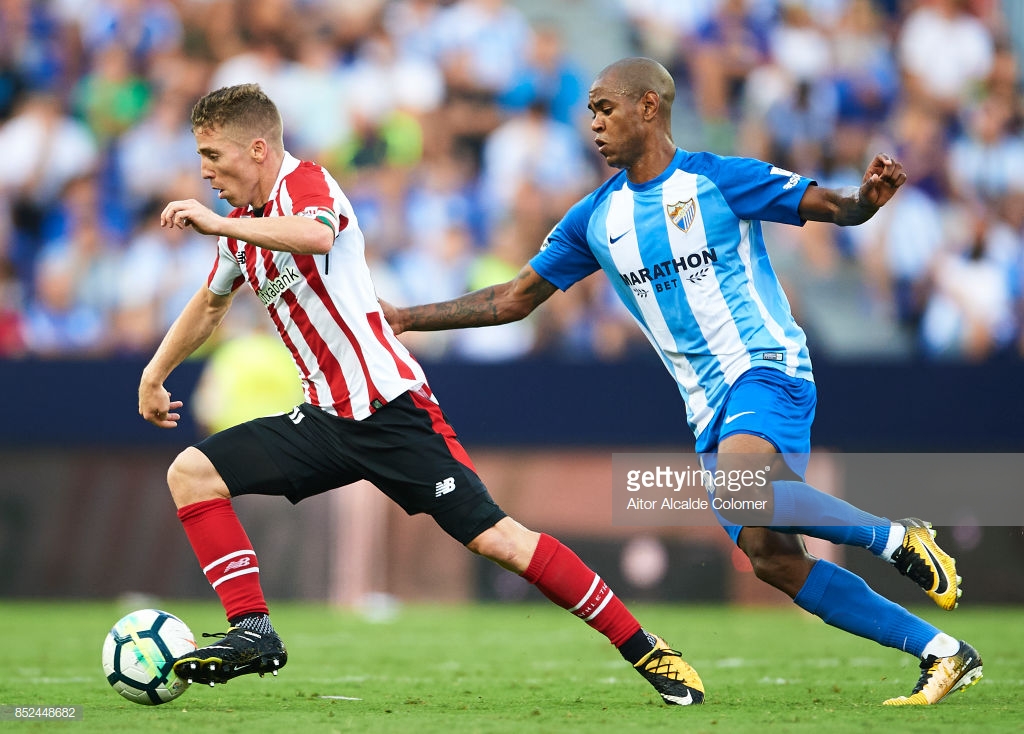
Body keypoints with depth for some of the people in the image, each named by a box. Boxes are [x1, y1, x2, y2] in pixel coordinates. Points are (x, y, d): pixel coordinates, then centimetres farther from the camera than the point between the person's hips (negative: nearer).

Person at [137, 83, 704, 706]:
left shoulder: (306, 183, -11)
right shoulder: (244, 224, 15)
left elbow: (316, 235, -37)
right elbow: (210, 303, 35)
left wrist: (216, 223, -33)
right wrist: (154, 376, 37)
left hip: (390, 408, -8)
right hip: (325, 418, 8)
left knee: (493, 537, -12)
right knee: (190, 474, -4)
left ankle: (648, 650, -4)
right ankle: (253, 631, -7)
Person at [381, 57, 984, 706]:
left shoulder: (717, 180, -4)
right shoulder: (596, 219, 12)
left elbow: (835, 208, -3)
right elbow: (514, 299, 18)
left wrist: (867, 198, -27)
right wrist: (406, 319, 13)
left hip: (766, 366, -6)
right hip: (708, 406, 6)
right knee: (770, 556, -6)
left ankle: (899, 538, -18)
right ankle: (943, 653, -1)